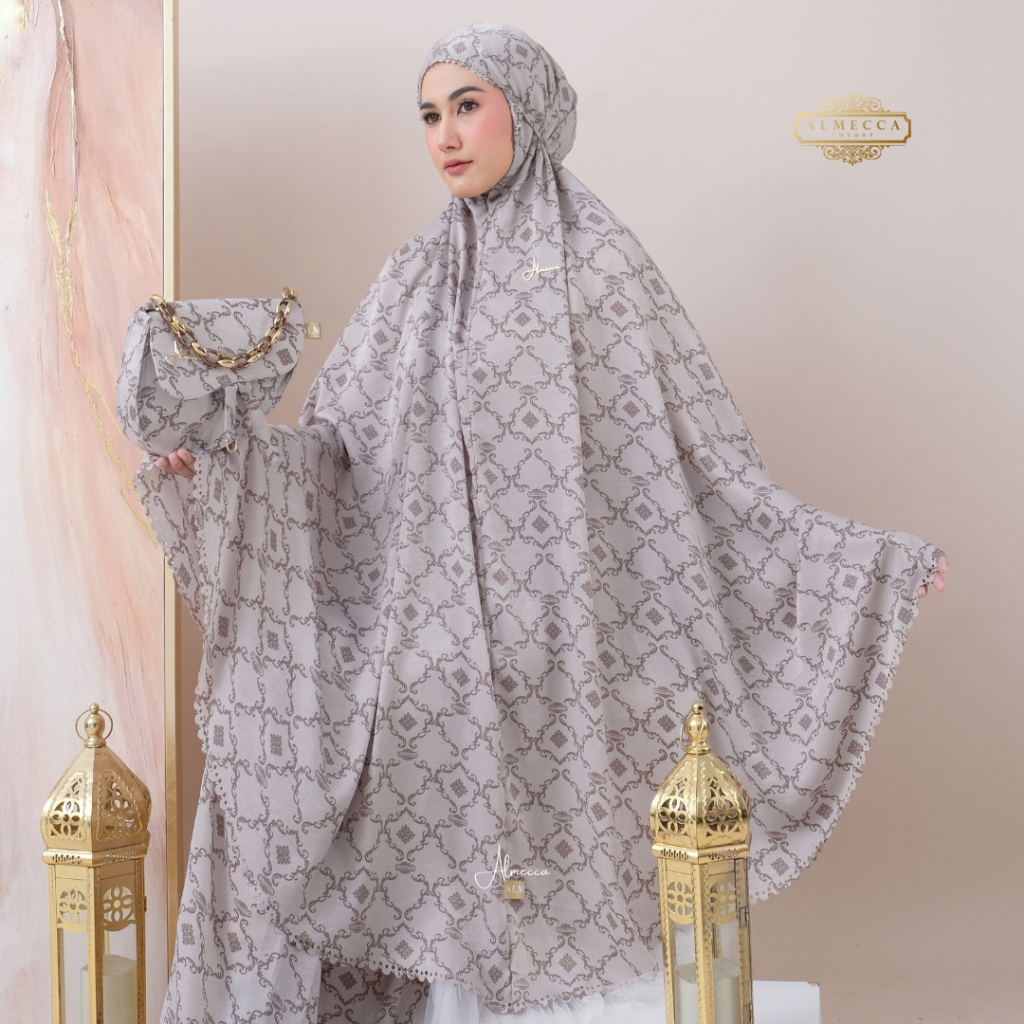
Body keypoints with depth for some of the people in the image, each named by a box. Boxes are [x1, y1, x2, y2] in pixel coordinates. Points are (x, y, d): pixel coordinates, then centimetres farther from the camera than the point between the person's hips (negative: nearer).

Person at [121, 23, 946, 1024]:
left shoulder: (601, 264, -1)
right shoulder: (415, 278, 10)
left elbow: (701, 455, -1)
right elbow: (334, 443, 7)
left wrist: (872, 560, -5)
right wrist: (215, 454, -10)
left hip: (558, 639, -3)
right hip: (436, 635, 3)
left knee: (562, 867, 1)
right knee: (450, 862, 6)